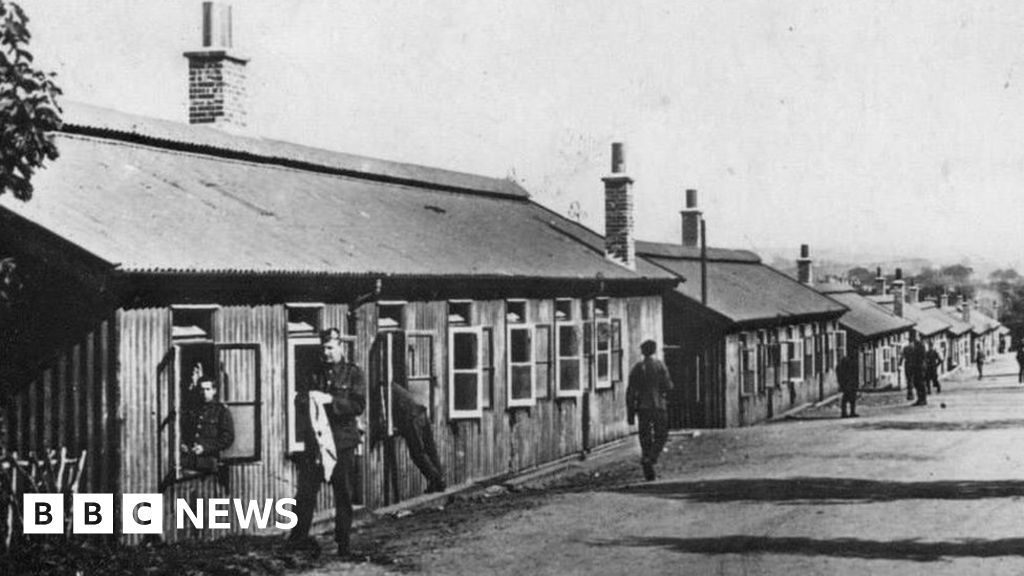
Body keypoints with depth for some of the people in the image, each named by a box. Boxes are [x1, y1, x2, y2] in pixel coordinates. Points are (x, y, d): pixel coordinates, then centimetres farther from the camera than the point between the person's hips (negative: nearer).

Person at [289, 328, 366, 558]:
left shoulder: (354, 373, 1)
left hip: (342, 441, -3)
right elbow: (299, 402, 7)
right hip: (316, 438, 3)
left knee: (343, 494, 2)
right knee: (305, 490, 0)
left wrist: (330, 400, -20)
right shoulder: (316, 374, 13)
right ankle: (298, 536, 10)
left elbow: (358, 405, -10)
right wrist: (310, 399, -16)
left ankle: (343, 542, 10)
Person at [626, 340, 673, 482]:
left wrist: (630, 413, 6)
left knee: (645, 438, 8)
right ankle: (651, 458, -16)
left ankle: (649, 473, 7)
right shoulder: (660, 365, -3)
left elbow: (630, 392, 2)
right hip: (658, 405, -3)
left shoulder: (636, 368, 4)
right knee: (661, 435, 9)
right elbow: (668, 386, -6)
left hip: (642, 407, 3)